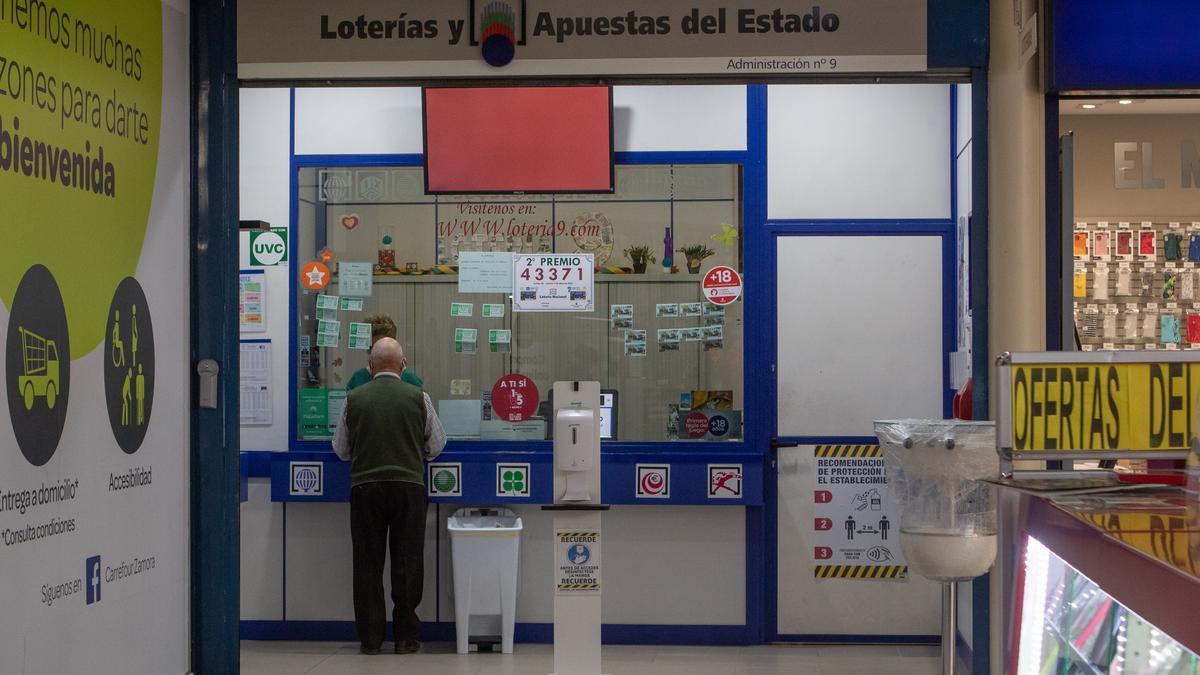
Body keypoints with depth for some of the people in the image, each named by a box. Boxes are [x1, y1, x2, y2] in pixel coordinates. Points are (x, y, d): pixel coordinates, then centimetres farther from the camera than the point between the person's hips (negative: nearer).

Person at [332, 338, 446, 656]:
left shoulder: (354, 398, 1)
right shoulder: (418, 397, -1)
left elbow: (341, 449, 11)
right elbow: (436, 444, 9)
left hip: (366, 486, 1)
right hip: (409, 484, 0)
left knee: (368, 564, 7)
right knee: (407, 563, 6)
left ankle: (370, 639, 9)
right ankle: (405, 636, 8)